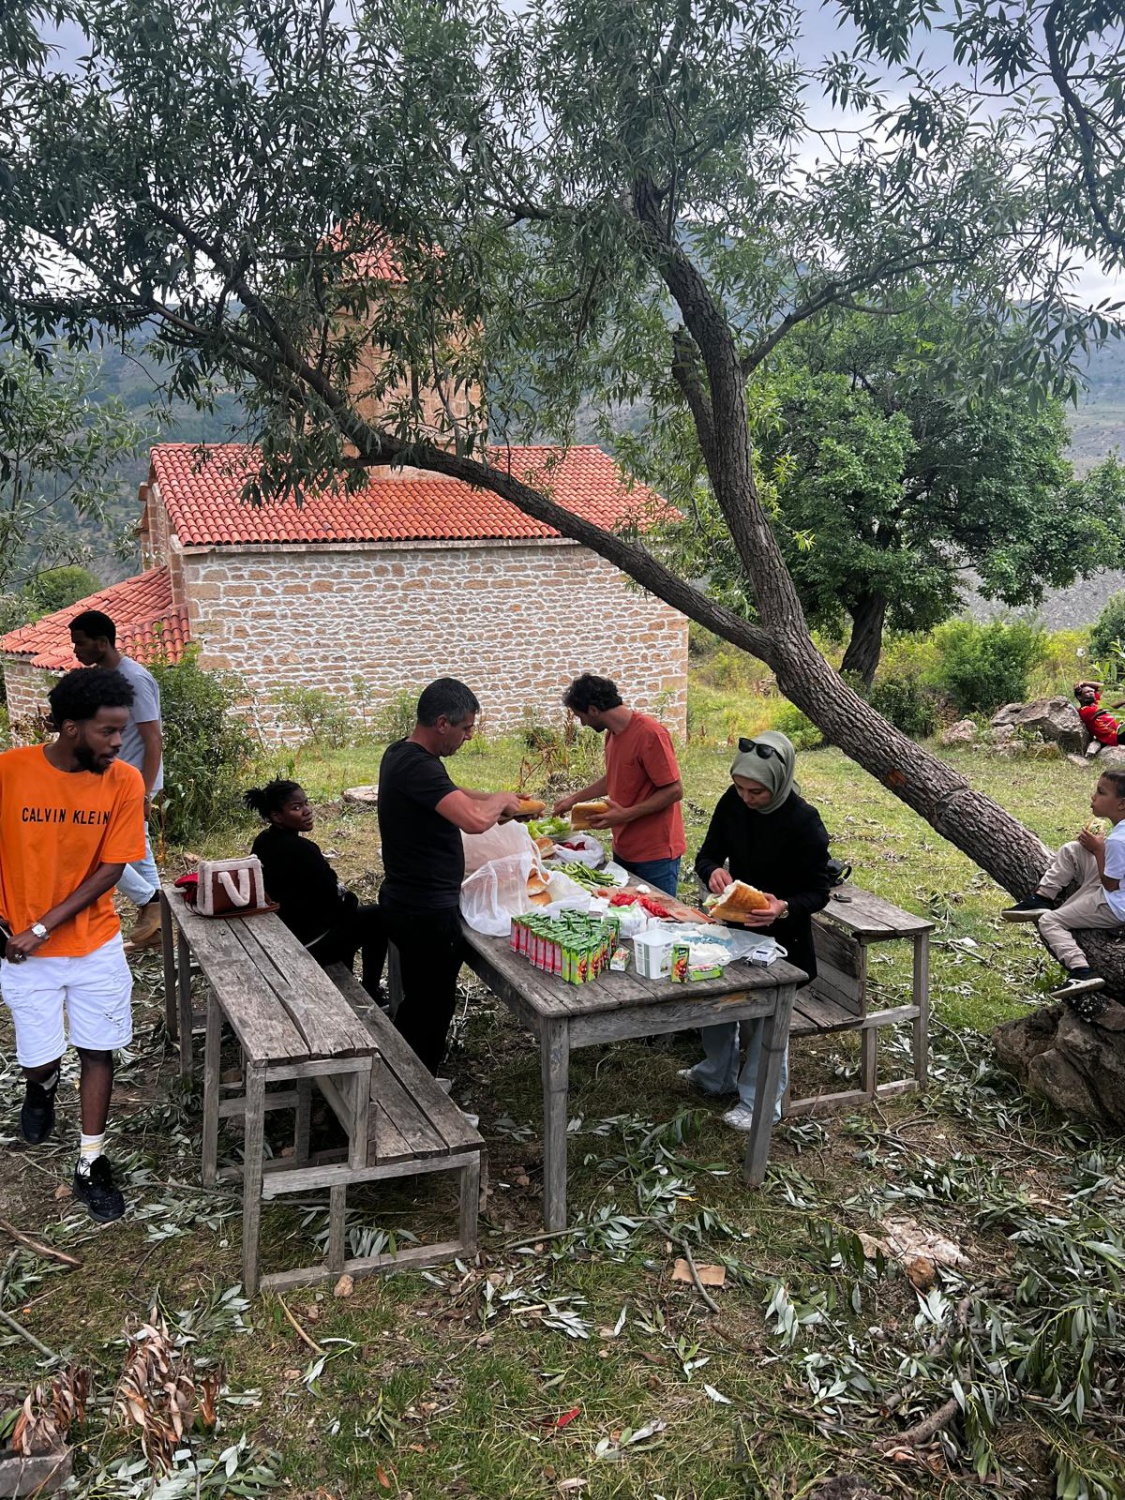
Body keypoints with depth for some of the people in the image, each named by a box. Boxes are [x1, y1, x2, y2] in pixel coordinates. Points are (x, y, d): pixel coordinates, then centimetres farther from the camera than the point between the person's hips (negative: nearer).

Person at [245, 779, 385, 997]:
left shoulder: (263, 842, -1)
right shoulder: (300, 850, -29)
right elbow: (331, 902, -22)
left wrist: (340, 891, 9)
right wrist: (349, 898, 0)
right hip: (306, 940, -9)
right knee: (377, 917, 10)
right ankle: (370, 994, 22)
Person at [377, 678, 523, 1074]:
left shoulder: (401, 754, 7)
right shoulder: (418, 767, -26)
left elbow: (447, 794, 26)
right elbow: (474, 820, -39)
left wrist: (497, 799, 14)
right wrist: (501, 800, -18)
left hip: (405, 903, 11)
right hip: (426, 913, -11)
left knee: (418, 1002, 23)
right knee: (432, 1007, 4)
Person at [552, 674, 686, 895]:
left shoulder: (649, 733, -19)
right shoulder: (612, 733, 9)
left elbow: (674, 791, -19)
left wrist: (626, 814, -22)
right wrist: (574, 799, 21)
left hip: (655, 854, -8)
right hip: (623, 850, 8)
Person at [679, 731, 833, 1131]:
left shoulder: (804, 822, -25)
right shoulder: (732, 802, -10)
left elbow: (819, 891, -18)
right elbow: (708, 854, 0)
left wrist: (784, 908, -38)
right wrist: (713, 871, -25)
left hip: (780, 933, -6)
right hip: (734, 921, 6)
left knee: (765, 1016, 4)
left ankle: (760, 1103, 23)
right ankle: (717, 1076, 42)